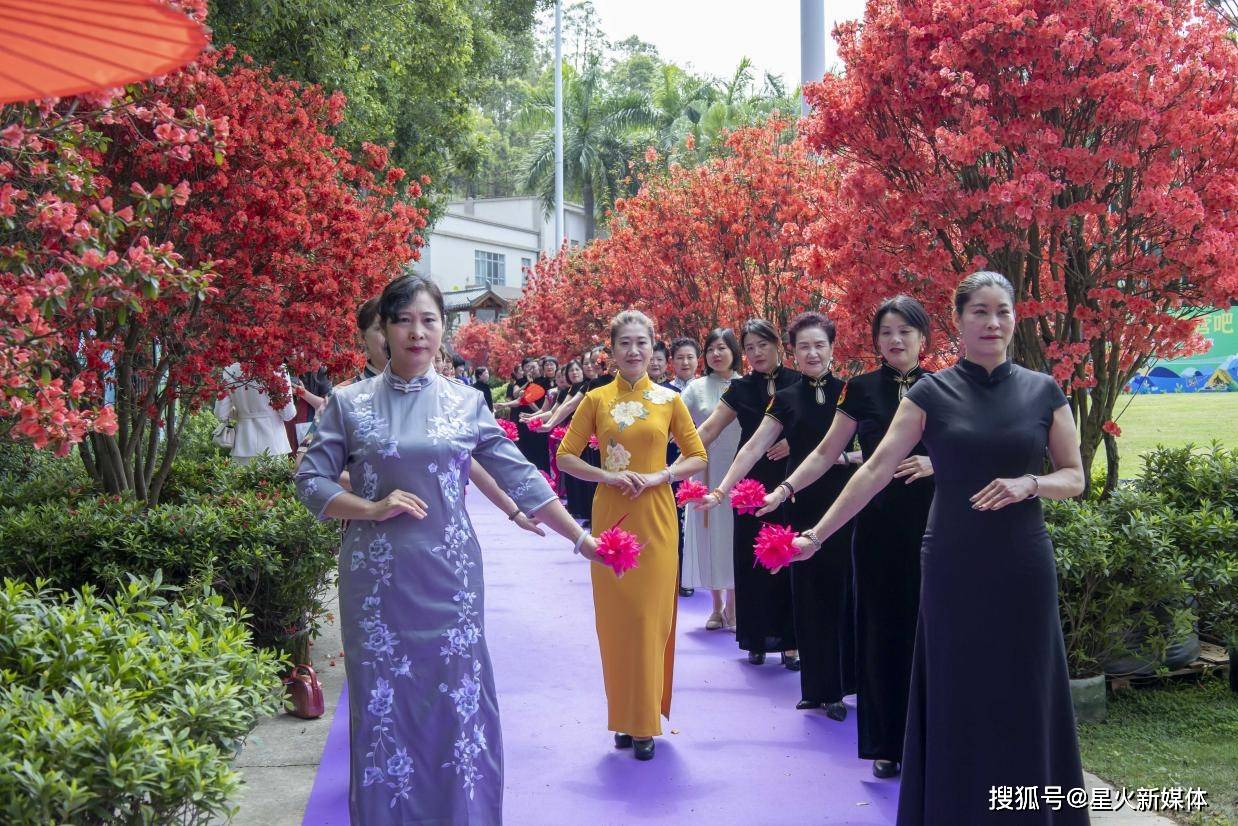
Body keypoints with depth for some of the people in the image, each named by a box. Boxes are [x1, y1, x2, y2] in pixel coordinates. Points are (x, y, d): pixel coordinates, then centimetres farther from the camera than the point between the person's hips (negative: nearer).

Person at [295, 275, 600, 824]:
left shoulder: (466, 403, 5)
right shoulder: (350, 403, 2)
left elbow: (519, 478, 5)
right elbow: (310, 480, 2)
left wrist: (581, 539, 3)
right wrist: (373, 508, -12)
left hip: (449, 577, 1)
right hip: (377, 580, 0)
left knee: (457, 701, 3)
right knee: (384, 704, 5)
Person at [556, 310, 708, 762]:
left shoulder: (669, 400, 3)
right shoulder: (596, 400, 2)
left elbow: (697, 457, 6)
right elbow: (566, 456, 3)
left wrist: (661, 476, -11)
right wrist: (606, 475, -12)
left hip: (655, 519, 0)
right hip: (610, 516, 1)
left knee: (650, 617, 1)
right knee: (614, 617, 5)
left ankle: (646, 721, 12)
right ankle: (624, 715, 19)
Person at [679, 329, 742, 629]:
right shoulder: (696, 388, 2)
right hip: (705, 472, 1)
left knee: (735, 536, 3)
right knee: (708, 535, 5)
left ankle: (732, 606, 14)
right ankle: (716, 606, 17)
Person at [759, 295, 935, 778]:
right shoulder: (862, 389, 4)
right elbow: (827, 452, 6)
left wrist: (937, 463, -12)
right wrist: (783, 490, -3)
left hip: (930, 523, 0)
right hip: (878, 524, 0)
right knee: (881, 628, 3)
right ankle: (886, 742, 14)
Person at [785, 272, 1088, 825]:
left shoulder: (1043, 391, 3)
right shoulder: (931, 393, -1)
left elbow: (1074, 477, 7)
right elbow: (876, 470, -4)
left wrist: (1029, 483, -14)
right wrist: (817, 535, -8)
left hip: (1022, 568, 1)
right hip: (953, 567, -1)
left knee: (1022, 699, 7)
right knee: (958, 701, 7)